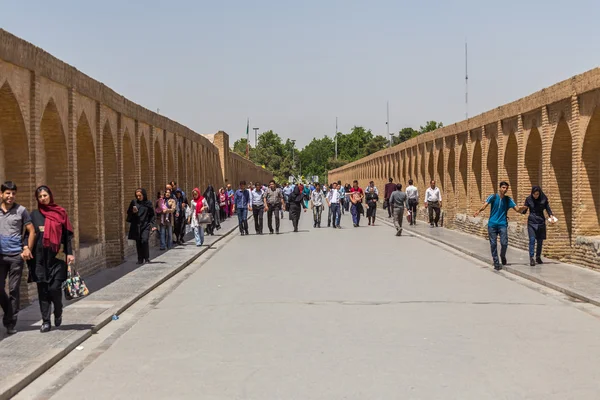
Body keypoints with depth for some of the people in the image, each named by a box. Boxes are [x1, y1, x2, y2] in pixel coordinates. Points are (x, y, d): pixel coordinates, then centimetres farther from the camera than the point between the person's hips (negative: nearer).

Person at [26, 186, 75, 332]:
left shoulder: (60, 213, 7)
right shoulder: (34, 214, 10)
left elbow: (67, 234, 6)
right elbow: (28, 234, 9)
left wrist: (69, 253, -2)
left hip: (56, 256, -2)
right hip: (39, 258, 2)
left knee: (55, 288, -9)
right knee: (43, 290, 1)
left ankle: (58, 314, 18)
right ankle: (46, 321, 8)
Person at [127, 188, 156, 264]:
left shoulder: (148, 203, 3)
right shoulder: (134, 202, 7)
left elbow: (152, 215, 6)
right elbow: (128, 212, 13)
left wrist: (153, 225, -5)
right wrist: (133, 212, -9)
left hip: (145, 225, -2)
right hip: (136, 225, 2)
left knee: (145, 240, -16)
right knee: (138, 242, 3)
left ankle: (146, 258, -4)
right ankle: (140, 259, 12)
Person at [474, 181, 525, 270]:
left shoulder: (508, 200, 5)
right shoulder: (493, 197, -1)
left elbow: (517, 209, 0)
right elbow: (485, 204, -16)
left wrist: (522, 208, -24)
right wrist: (479, 211, -37)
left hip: (503, 224, 1)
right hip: (492, 224, -1)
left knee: (504, 243, -10)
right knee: (493, 244, 0)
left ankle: (503, 256, 21)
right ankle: (496, 263, 11)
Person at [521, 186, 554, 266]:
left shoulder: (544, 199, -3)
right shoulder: (528, 199, -4)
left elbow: (548, 209, 4)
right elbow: (524, 211, -1)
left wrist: (551, 215, -15)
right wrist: (523, 209, -24)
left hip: (541, 222, 2)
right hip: (531, 222, -1)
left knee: (540, 241, 7)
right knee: (532, 239, -13)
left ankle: (538, 257, 22)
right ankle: (531, 258, -15)